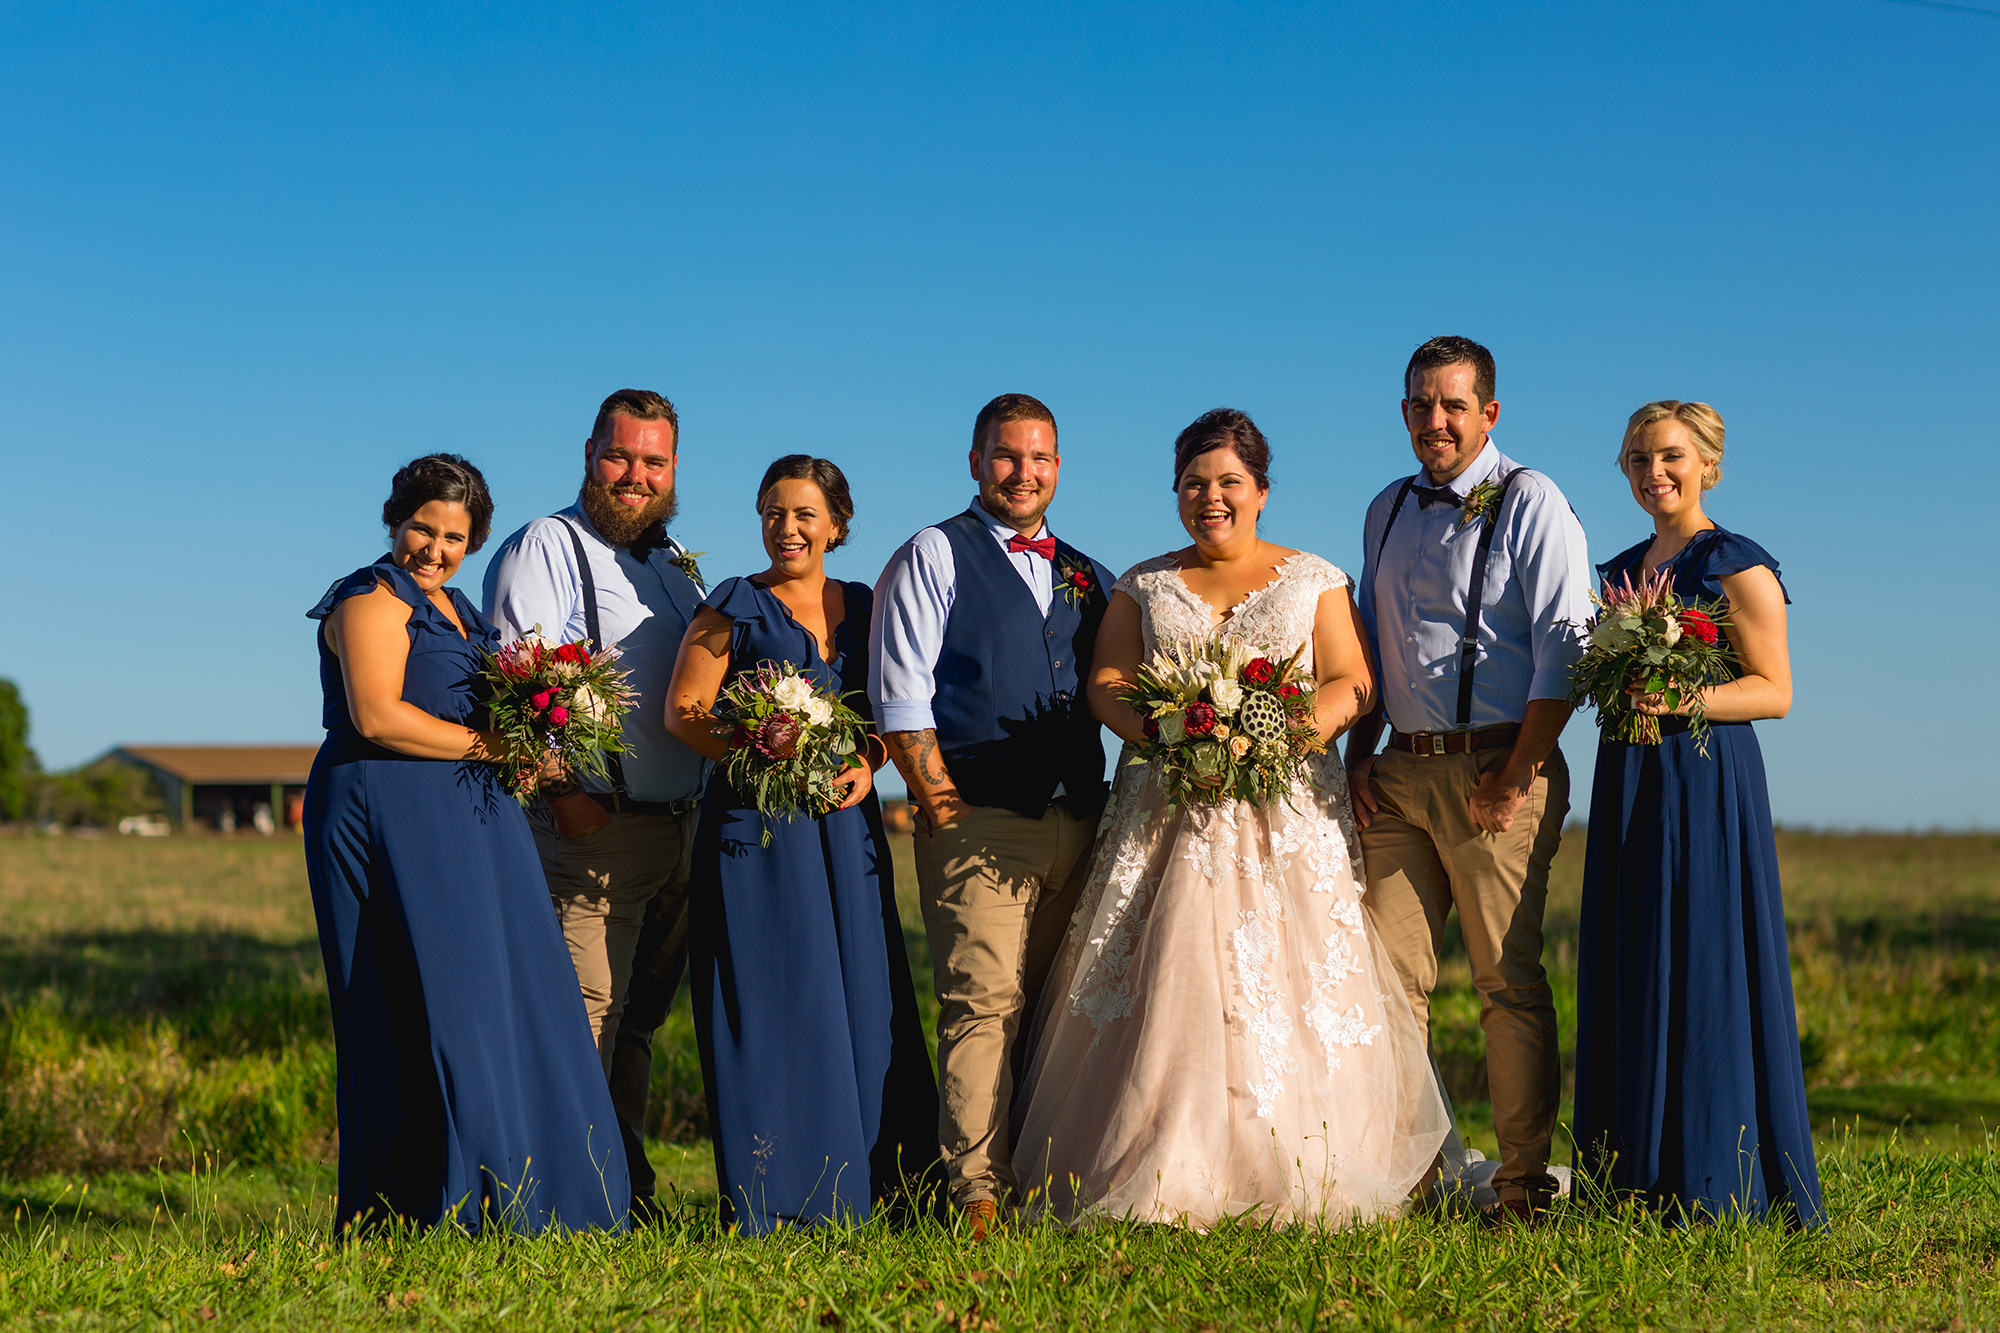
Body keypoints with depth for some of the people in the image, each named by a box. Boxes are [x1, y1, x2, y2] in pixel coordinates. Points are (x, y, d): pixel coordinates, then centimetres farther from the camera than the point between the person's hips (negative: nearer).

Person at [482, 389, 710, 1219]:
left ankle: (630, 1194, 20)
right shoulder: (544, 549, -4)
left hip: (683, 827, 7)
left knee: (638, 1017, 13)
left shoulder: (678, 564, 20)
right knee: (586, 1017, -11)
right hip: (593, 825, -7)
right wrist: (563, 792, -19)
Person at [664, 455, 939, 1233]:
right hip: (757, 827, -4)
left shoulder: (864, 609, 15)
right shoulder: (733, 608, 3)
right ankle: (768, 1207, -3)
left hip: (847, 824, 4)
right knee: (770, 1001, -6)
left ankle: (851, 1198, 7)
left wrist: (867, 765, -6)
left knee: (860, 996, 1)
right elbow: (684, 712, -3)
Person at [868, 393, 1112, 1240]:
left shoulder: (1087, 578, 21)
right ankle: (978, 1194, -12)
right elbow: (900, 697, -2)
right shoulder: (932, 557, 5)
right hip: (979, 821, -5)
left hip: (1078, 824, 5)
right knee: (984, 1002, -12)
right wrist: (943, 802, -8)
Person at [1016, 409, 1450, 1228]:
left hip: (1289, 813, -1)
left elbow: (1353, 685, 4)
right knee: (1167, 987, -10)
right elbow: (1107, 684, 6)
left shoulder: (1313, 581, 12)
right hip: (1172, 813, 1)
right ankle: (1167, 1186, -10)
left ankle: (1290, 1191, -6)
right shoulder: (1143, 586, 15)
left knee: (1287, 989, -9)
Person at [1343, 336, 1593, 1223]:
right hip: (1403, 772, 6)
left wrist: (1517, 775, -14)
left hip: (1496, 767, -6)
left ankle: (1525, 1183, 2)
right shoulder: (1388, 511, 17)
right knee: (1391, 974, 2)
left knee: (1507, 978, -3)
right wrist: (1359, 755, 10)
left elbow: (1564, 648, -10)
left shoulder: (1529, 502, -4)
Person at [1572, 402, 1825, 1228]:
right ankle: (1635, 1185, 11)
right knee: (1625, 977, 5)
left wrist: (1682, 701, -23)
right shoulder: (1621, 571, 17)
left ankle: (1717, 1190, -1)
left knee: (1700, 973, -7)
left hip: (1707, 782, -7)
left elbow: (1774, 691, -8)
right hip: (1629, 785, 7)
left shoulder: (1738, 568, -5)